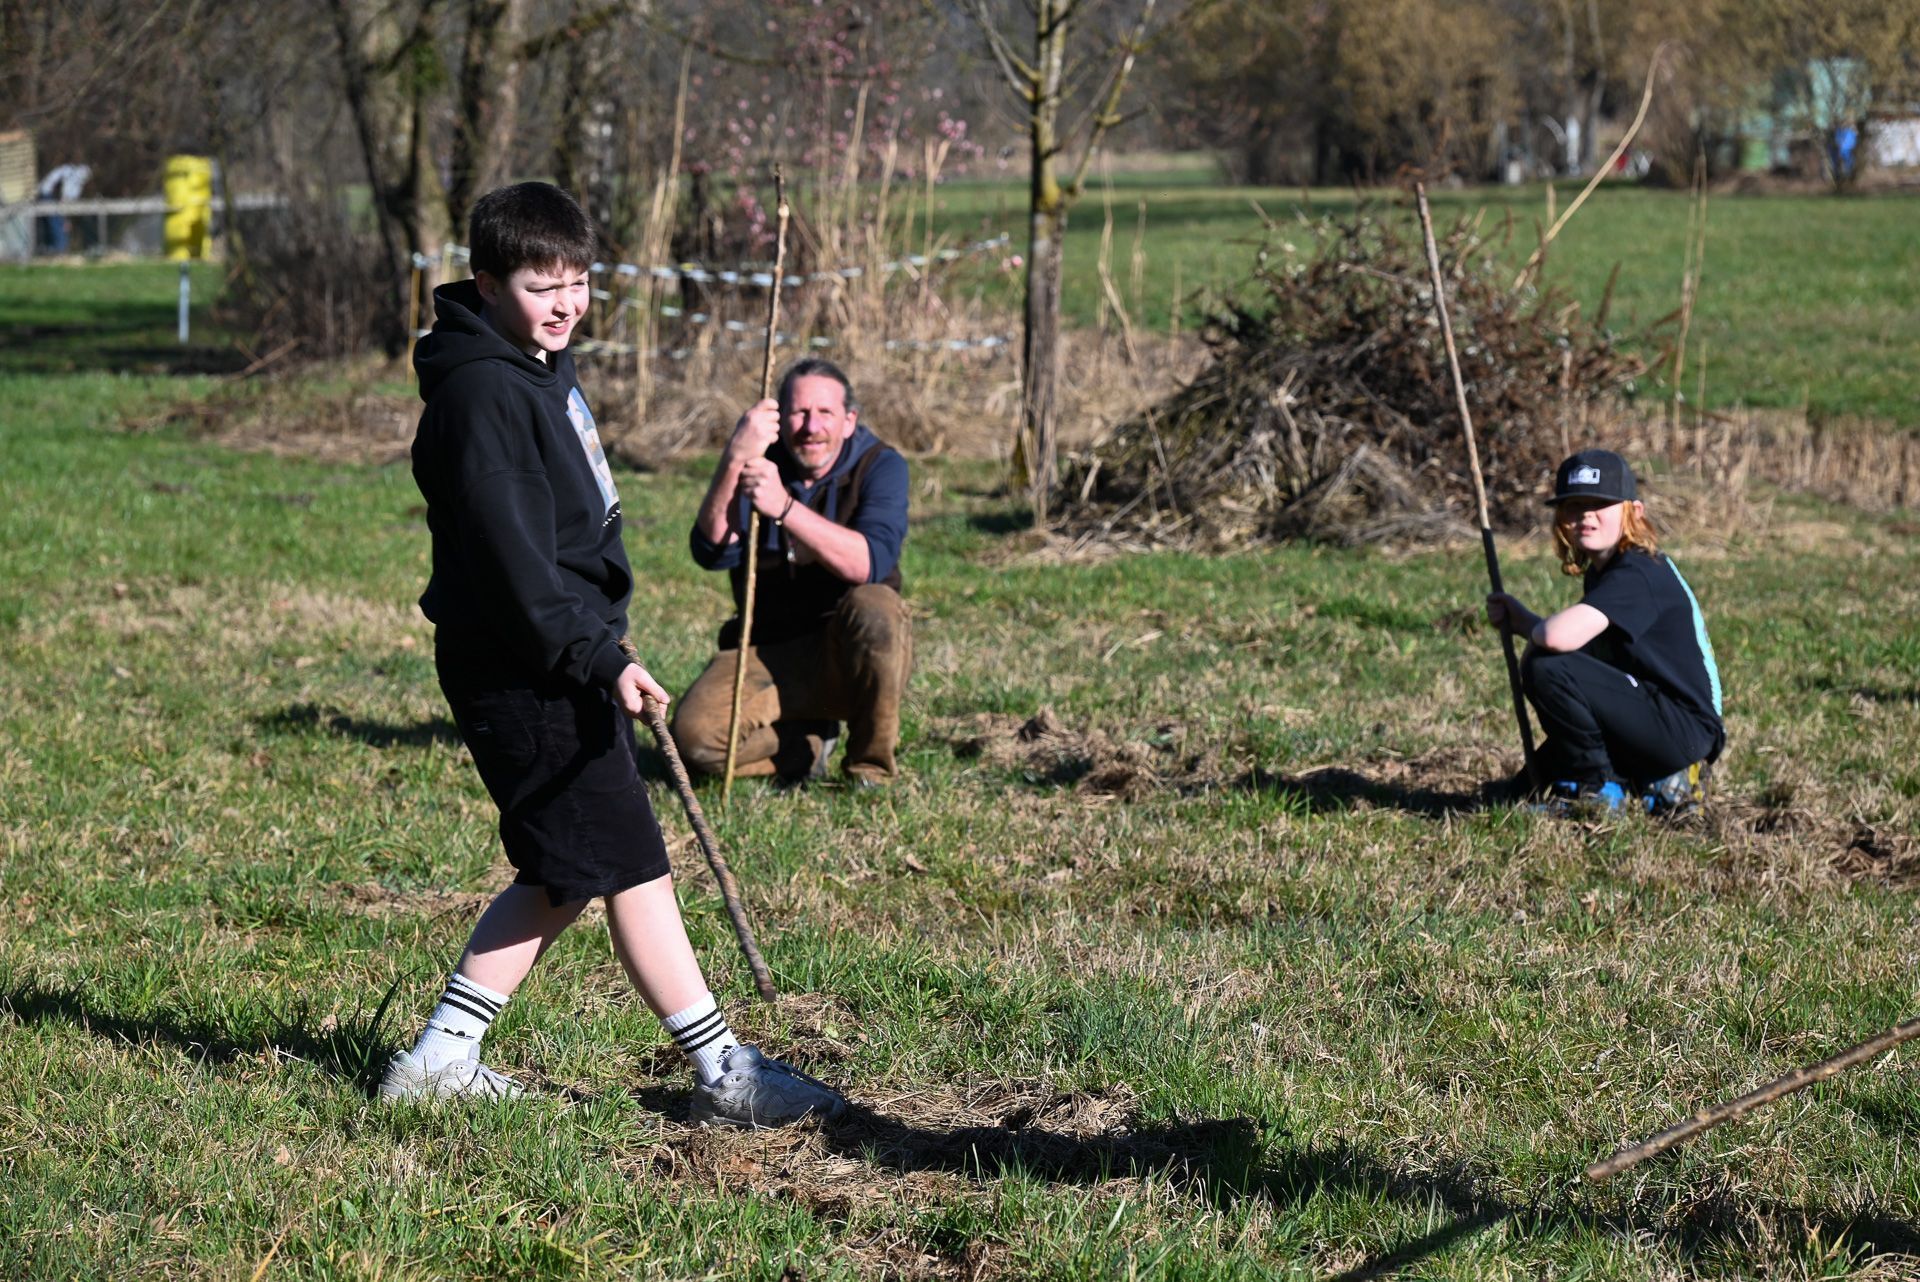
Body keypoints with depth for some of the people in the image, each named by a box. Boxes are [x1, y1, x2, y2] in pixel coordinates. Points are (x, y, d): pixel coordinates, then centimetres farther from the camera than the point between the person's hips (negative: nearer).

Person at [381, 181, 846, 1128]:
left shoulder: (543, 371, 15)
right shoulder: (482, 394, -18)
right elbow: (510, 555, -24)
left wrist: (601, 649, 26)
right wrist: (599, 657, -27)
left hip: (563, 666, 10)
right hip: (521, 674, -10)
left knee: (560, 878, 14)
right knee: (631, 866, -6)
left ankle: (440, 1056, 20)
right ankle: (723, 1076, -1)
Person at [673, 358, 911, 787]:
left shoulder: (879, 465, -8)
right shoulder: (759, 461, -2)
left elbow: (870, 563, -28)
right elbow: (712, 552, -20)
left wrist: (785, 506, -39)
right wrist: (734, 461, -34)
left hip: (854, 655, -2)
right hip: (769, 653, 2)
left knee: (872, 606, -36)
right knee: (695, 734, -24)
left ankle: (871, 767, -14)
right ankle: (809, 742, 8)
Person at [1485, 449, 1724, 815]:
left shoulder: (1637, 574, -19)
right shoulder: (1600, 571, 14)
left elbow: (1559, 636, -33)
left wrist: (1525, 624, -10)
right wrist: (1517, 619, -2)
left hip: (1685, 729, -11)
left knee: (1546, 667, -24)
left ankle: (1597, 788, -10)